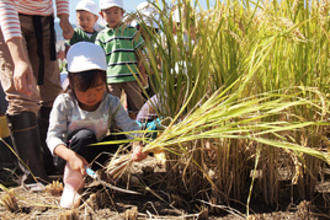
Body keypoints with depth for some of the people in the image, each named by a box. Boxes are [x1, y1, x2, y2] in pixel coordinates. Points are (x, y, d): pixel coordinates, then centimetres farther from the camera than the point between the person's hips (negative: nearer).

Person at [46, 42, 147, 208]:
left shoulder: (111, 103, -12)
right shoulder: (64, 103, -18)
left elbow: (129, 126, -20)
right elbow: (53, 137, -23)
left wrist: (137, 146, -44)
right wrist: (71, 156, -44)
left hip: (96, 155, 3)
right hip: (71, 155, -2)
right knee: (85, 135, -34)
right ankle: (72, 182, -20)